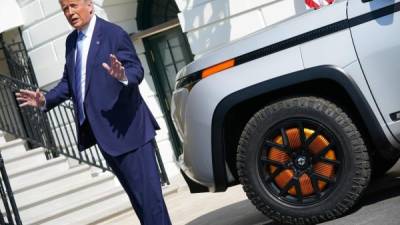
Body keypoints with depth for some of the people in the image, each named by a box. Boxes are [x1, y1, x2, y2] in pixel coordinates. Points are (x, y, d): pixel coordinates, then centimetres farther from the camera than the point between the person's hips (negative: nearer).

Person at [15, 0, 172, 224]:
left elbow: (137, 70, -15)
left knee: (147, 191, -7)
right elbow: (69, 81, 17)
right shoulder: (71, 41, 14)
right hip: (103, 131, 8)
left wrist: (123, 76, -37)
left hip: (126, 127, -7)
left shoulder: (114, 33, -9)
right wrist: (45, 101, 3)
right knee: (135, 193, 16)